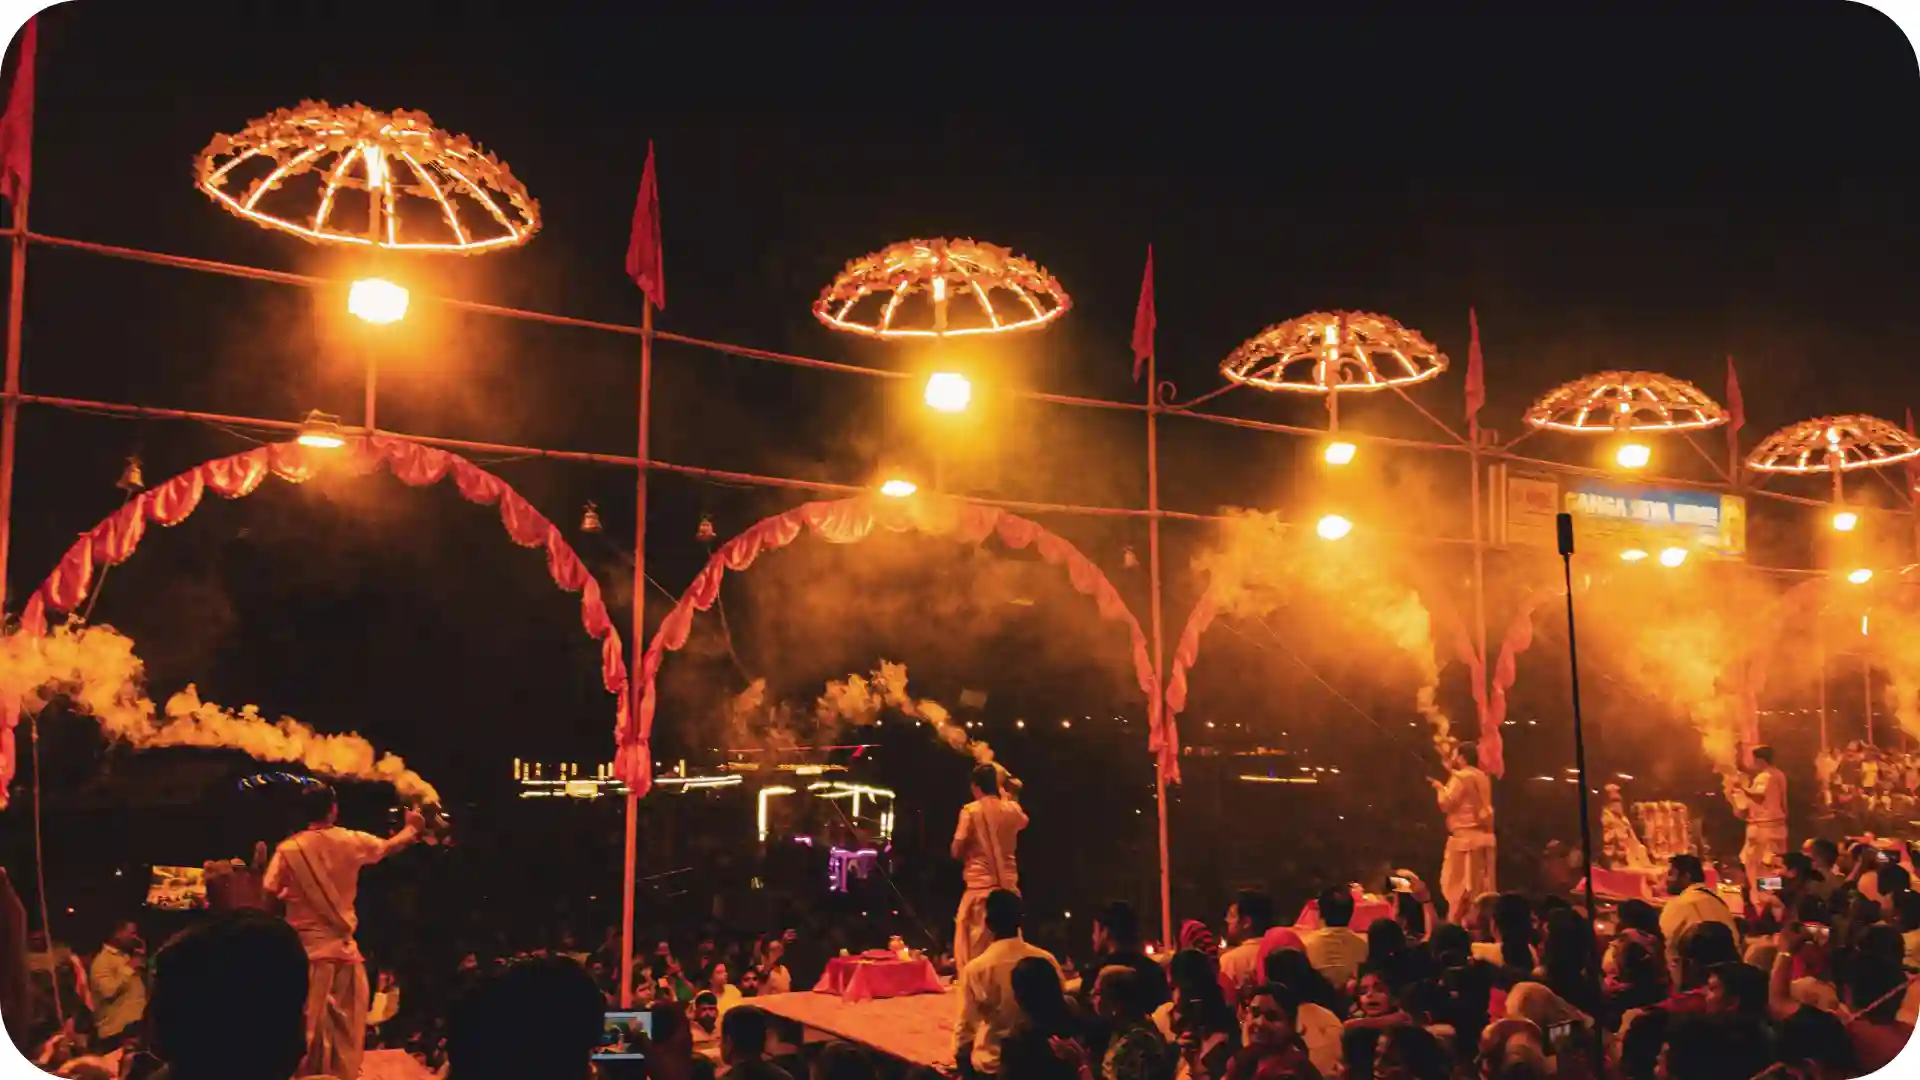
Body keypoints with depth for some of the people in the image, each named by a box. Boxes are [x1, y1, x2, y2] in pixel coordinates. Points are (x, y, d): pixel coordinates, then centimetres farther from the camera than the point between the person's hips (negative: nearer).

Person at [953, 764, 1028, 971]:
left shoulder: (970, 810, -8)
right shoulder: (1011, 808, 5)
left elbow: (957, 850, -8)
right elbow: (1024, 822, 29)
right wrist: (1003, 796, 30)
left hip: (981, 886, -4)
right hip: (1008, 886, 4)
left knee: (976, 948, 1)